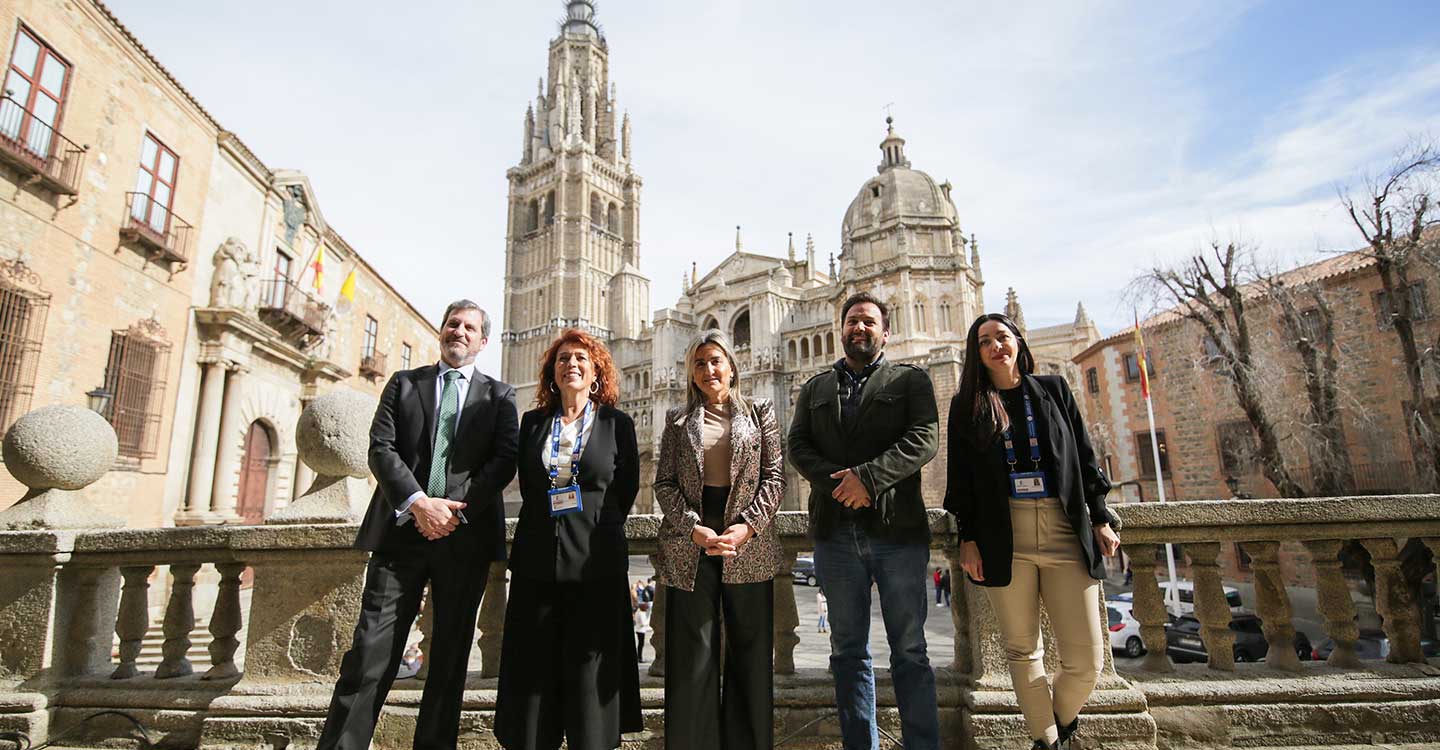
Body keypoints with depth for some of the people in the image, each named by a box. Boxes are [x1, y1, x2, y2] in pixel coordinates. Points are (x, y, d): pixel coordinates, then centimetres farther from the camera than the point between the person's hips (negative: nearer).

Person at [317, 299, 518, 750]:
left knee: (450, 656, 8)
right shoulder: (403, 383, 13)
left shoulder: (499, 396, 10)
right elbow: (381, 448, 1)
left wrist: (457, 510, -12)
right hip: (402, 530, 0)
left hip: (466, 536, 0)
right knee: (371, 650, -1)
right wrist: (419, 503, -13)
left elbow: (504, 461, -1)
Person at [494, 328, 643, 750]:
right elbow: (527, 488, 16)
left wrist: (595, 530, 5)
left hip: (596, 562, -2)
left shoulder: (617, 424, 2)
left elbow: (626, 492, 5)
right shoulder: (533, 423, 10)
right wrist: (544, 529, 8)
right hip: (538, 562, 3)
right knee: (532, 671, 7)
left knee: (590, 674, 3)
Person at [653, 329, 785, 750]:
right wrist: (694, 528, -10)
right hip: (690, 547, 0)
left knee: (751, 654, 6)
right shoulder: (678, 420, 12)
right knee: (693, 656, 3)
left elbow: (774, 477, 3)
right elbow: (664, 483, 6)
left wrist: (746, 526, -11)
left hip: (749, 548, 0)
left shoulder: (761, 414, 10)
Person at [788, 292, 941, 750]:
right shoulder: (816, 388, 17)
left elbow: (924, 438, -6)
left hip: (898, 528, -2)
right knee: (848, 651, 10)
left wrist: (867, 476, -17)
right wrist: (838, 483, -12)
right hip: (836, 533, 3)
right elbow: (798, 445, 5)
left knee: (909, 651, 5)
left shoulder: (910, 380, 9)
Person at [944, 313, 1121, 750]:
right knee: (1022, 651, 6)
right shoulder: (967, 405, 7)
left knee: (1086, 660, 0)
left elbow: (1084, 457, 12)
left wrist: (1100, 520, 8)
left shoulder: (1053, 390, 12)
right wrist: (968, 538, -1)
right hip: (1003, 540, -1)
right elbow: (960, 476, 5)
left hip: (1066, 533, 1)